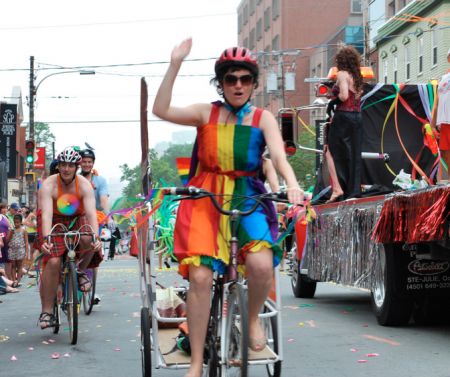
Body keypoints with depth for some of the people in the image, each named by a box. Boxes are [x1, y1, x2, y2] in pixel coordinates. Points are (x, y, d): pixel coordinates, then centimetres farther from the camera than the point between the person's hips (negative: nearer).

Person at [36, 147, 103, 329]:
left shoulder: (84, 185, -18)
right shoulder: (49, 185, -22)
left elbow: (91, 213, -29)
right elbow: (46, 214, -34)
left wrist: (96, 237, -45)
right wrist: (46, 238, -50)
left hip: (76, 220, 1)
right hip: (54, 221, -1)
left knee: (88, 239, -34)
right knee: (53, 262, -21)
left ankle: (81, 271, -3)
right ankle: (46, 311, -12)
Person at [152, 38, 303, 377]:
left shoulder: (263, 119, 6)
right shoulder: (206, 113, 5)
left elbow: (279, 156, -9)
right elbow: (161, 110, -9)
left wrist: (292, 184, -30)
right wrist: (175, 65, -15)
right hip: (205, 197, 0)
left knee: (261, 264, -27)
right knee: (200, 275, -16)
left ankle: (254, 318, 7)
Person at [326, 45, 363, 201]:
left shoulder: (342, 74, -8)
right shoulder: (357, 76, 14)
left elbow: (344, 96, -21)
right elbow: (357, 97, 12)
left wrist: (333, 101, -2)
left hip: (343, 116, -7)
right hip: (357, 117, 7)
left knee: (333, 152, 0)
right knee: (354, 155, 9)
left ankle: (337, 188, -11)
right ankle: (353, 191, 11)